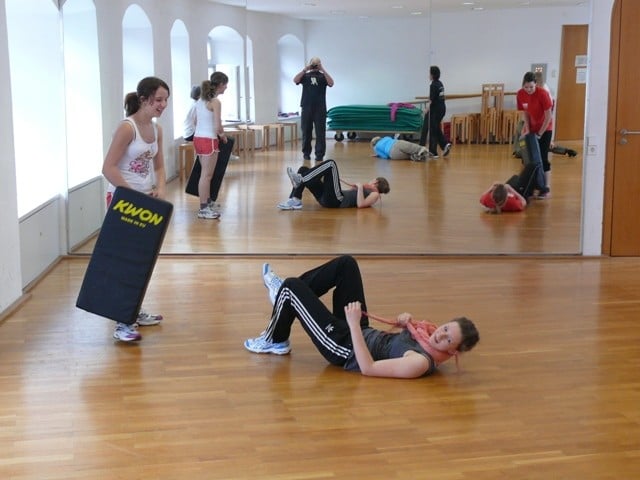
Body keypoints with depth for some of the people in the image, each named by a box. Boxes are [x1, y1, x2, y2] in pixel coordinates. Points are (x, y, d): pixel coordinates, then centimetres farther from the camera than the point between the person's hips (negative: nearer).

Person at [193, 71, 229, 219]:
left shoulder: (200, 100, 10)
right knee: (206, 175, -3)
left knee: (206, 173, 19)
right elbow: (218, 126, -18)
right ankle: (203, 209, -1)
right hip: (209, 140, -8)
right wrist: (222, 135, 1)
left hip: (198, 138, 8)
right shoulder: (215, 102, -13)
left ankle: (207, 201, 30)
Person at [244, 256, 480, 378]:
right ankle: (288, 297, 23)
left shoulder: (421, 362, -30)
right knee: (346, 263, 7)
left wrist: (354, 324, -31)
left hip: (344, 347, -8)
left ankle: (274, 341, 18)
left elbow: (368, 368, -31)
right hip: (361, 334, 9)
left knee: (292, 287, -10)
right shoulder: (430, 338, -6)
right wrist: (406, 323, -7)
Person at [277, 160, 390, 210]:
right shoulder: (365, 191, 34)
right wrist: (353, 187, 27)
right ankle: (295, 201, -18)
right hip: (327, 198, 9)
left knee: (330, 164, -19)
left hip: (336, 201, -9)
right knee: (303, 170, 1)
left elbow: (360, 204, -12)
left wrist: (360, 187, -8)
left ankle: (300, 179, -24)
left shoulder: (374, 194, 9)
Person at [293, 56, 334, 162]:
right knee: (306, 132, 7)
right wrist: (305, 69, -14)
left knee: (320, 132, -3)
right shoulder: (305, 75, 10)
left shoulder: (323, 76, 8)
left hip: (320, 108, -1)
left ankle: (320, 154, 0)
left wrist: (322, 69, -15)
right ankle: (306, 153, 17)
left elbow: (331, 83, -11)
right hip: (306, 107, 1)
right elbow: (295, 80, -8)